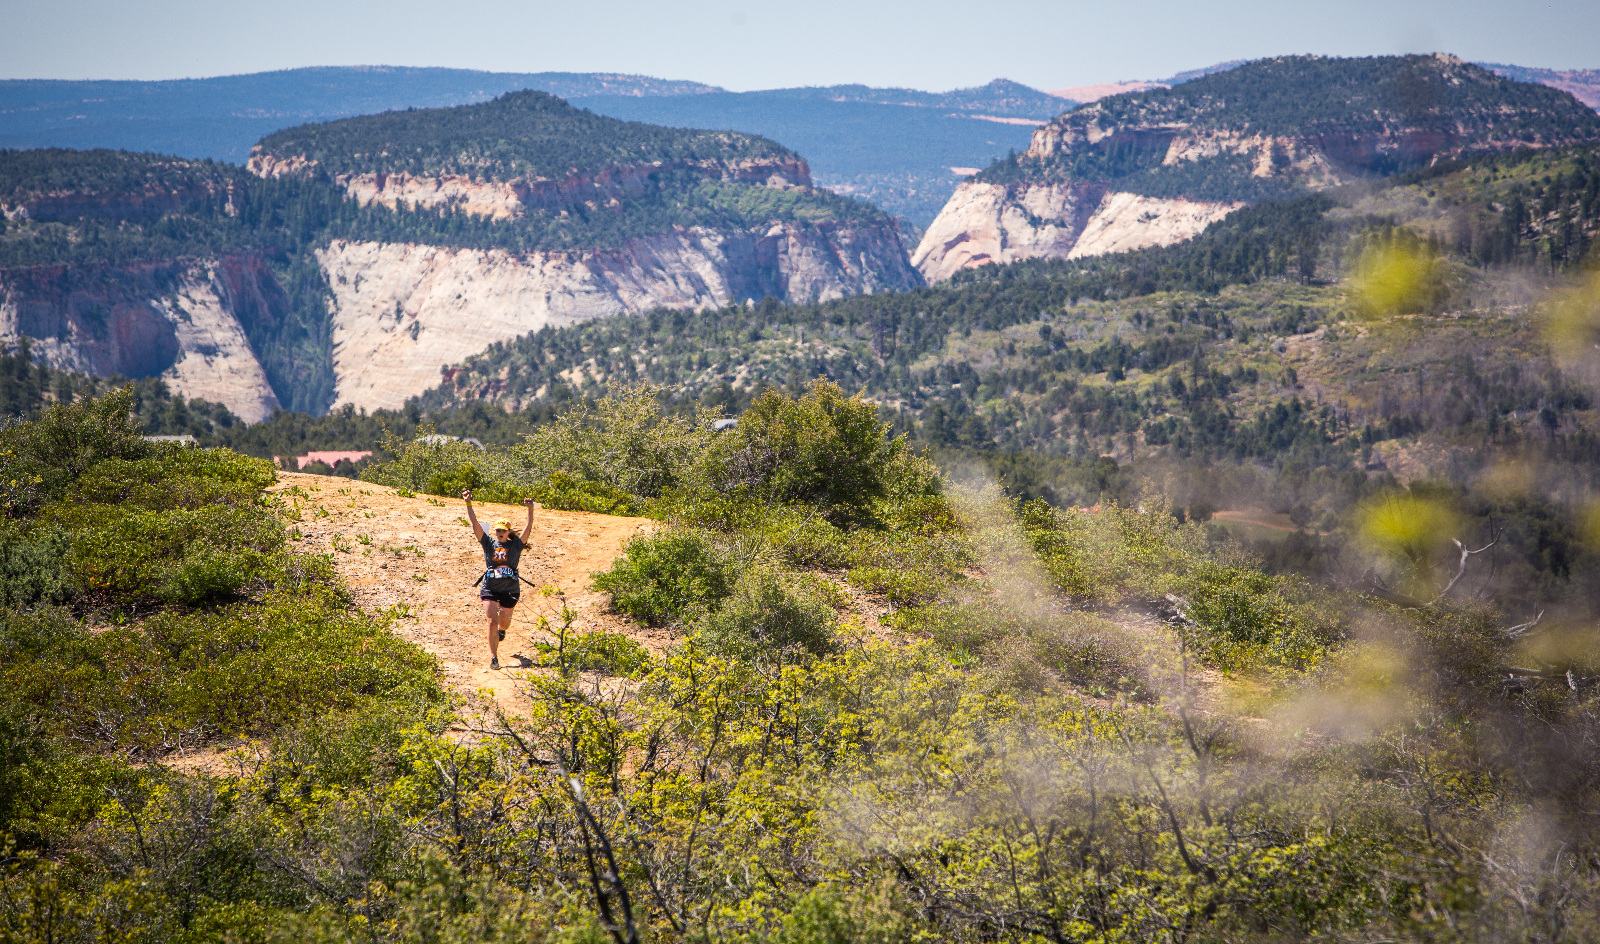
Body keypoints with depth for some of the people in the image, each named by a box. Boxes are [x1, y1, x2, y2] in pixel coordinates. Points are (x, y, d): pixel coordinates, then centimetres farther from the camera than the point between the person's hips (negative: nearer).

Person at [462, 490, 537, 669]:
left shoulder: (515, 545, -2)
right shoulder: (488, 543, 1)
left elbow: (528, 528, -12)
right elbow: (474, 523, -4)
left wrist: (530, 510, -24)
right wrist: (468, 503, -12)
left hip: (510, 590, 0)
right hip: (490, 588, 0)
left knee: (504, 623, 13)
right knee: (492, 622, -12)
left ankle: (501, 630, 53)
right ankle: (493, 658, -5)